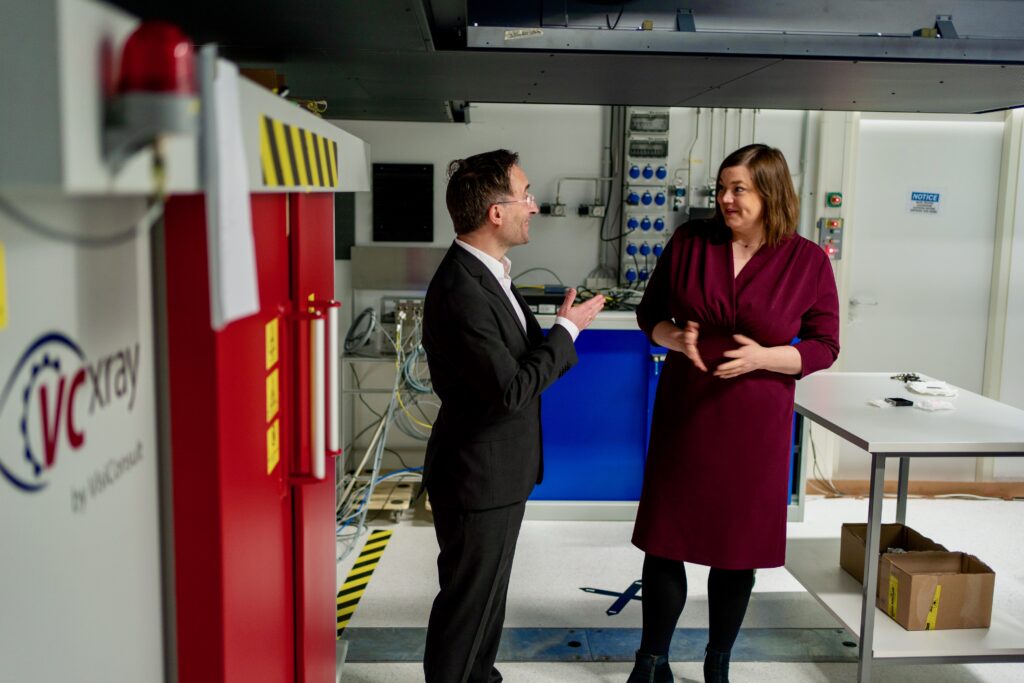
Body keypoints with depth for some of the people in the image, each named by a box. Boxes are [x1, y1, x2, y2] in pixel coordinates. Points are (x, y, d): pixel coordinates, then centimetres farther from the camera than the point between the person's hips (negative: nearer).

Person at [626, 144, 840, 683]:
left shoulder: (808, 262, -6)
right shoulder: (690, 241, -3)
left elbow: (824, 347, -2)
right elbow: (650, 313, 7)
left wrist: (763, 357, -19)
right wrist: (675, 337, -15)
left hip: (755, 424, -1)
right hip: (683, 413, 1)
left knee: (739, 546, 11)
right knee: (666, 540, 8)